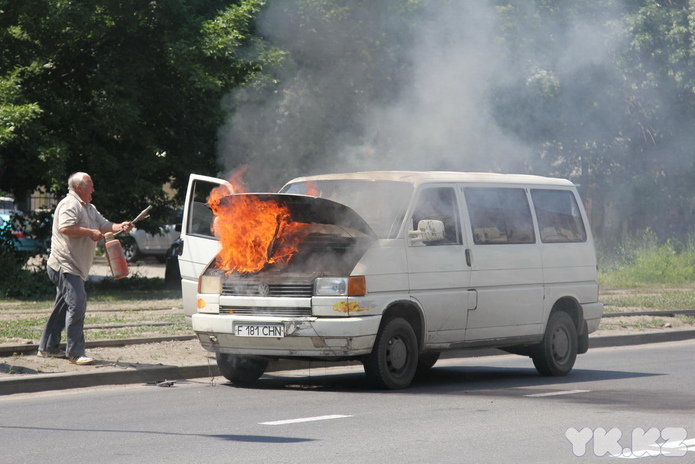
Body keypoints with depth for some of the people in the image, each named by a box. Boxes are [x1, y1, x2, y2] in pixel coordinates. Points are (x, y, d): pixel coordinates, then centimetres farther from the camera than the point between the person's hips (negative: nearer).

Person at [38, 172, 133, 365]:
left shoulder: (89, 208, 20)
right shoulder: (70, 204, -12)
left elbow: (104, 224, 17)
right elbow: (65, 228, -27)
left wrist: (121, 226, -2)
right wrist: (90, 232, -21)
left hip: (75, 267, 11)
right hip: (65, 265, -11)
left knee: (63, 307, 15)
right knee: (77, 305, -15)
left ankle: (48, 347, 23)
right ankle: (75, 353, -15)